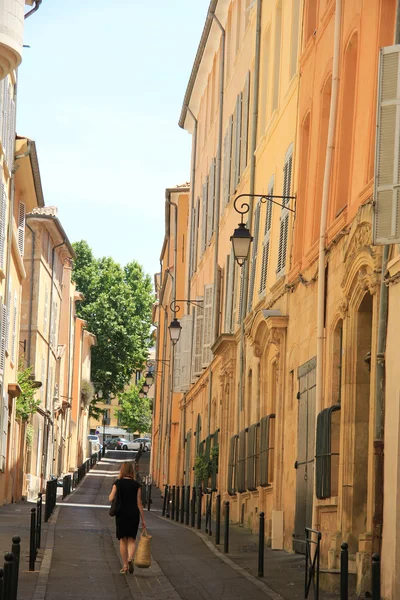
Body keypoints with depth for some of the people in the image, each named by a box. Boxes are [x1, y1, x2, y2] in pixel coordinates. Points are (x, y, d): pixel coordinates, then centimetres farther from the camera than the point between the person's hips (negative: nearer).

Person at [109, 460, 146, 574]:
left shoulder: (118, 483, -4)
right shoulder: (136, 485, -1)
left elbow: (111, 498, -9)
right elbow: (139, 503, -2)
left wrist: (110, 496, 15)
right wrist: (143, 519, 2)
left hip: (121, 513, -1)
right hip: (134, 514, 1)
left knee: (123, 540, 7)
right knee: (131, 539, 8)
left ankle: (125, 566, 7)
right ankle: (130, 558, -18)